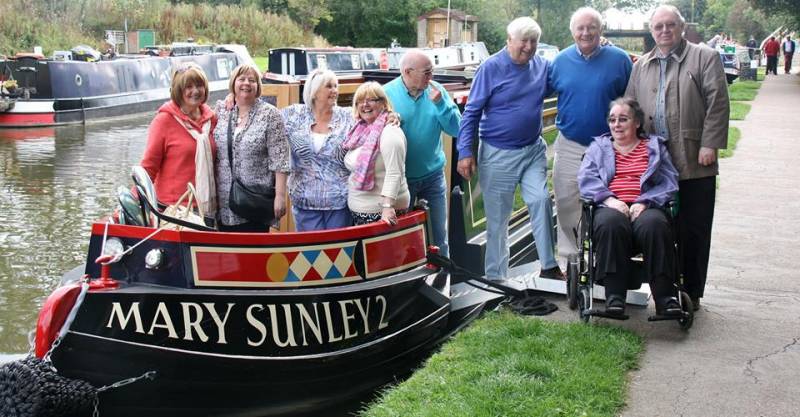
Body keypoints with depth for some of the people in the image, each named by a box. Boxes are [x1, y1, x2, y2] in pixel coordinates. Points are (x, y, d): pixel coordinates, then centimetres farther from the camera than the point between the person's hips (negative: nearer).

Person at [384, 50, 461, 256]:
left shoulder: (436, 90, -4)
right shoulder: (387, 93, -10)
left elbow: (456, 130, -8)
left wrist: (439, 103, -19)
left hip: (432, 175, 2)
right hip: (399, 177, -2)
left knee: (438, 235, 10)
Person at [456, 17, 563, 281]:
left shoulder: (543, 67, 4)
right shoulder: (491, 67, -9)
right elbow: (472, 112, -8)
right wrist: (465, 152, -14)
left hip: (534, 150, 3)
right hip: (498, 154, -3)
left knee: (540, 200, -14)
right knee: (497, 217, 5)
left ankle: (549, 266, -4)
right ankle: (495, 277, 17)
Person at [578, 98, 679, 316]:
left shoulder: (655, 147, 24)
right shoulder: (598, 147, 26)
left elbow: (669, 181, 8)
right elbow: (586, 179, 9)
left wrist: (644, 202, -10)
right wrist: (609, 199, -11)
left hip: (644, 207, 0)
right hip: (611, 207, 0)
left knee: (654, 224, -37)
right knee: (611, 223, -37)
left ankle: (665, 297, -34)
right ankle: (614, 297, -38)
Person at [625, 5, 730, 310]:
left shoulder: (705, 58, 2)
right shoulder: (642, 65, 16)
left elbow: (718, 103, -5)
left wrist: (709, 145, -12)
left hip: (694, 162, -4)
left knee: (694, 231, 3)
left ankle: (692, 292, 13)